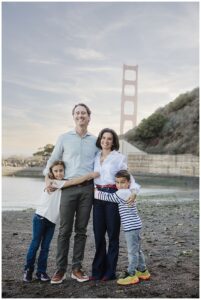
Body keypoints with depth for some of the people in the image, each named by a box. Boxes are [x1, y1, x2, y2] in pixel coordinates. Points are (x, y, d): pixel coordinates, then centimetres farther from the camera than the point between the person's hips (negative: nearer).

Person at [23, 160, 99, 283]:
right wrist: (90, 175, -22)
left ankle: (41, 271, 15)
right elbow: (74, 182, -21)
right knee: (35, 244, 2)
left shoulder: (64, 185, 10)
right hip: (40, 218, -6)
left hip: (52, 221, 6)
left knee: (45, 247, 7)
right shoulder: (53, 183, -14)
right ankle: (28, 270, 15)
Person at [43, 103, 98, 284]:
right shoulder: (64, 138, 7)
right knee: (65, 230, 0)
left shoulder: (95, 141, 11)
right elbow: (52, 160, 12)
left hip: (88, 188, 2)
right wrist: (47, 179, 0)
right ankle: (60, 269, 8)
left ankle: (77, 268, 14)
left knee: (81, 230, 6)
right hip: (69, 187, -1)